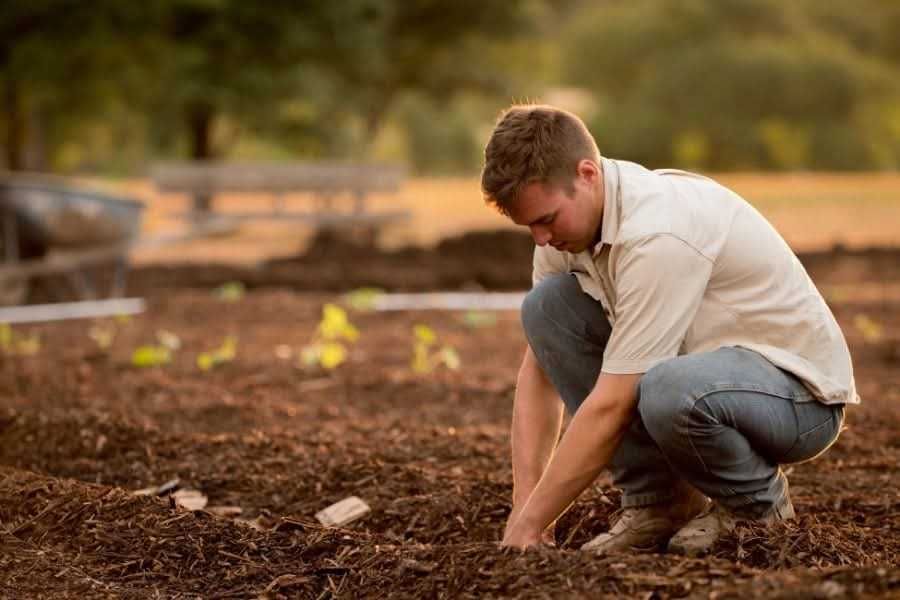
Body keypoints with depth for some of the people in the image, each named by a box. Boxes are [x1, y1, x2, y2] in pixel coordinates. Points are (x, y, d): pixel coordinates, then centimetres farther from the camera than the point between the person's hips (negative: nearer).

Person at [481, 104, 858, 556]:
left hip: (799, 387, -8)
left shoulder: (657, 232, -31)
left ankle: (759, 499, -6)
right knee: (546, 306, -6)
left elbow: (610, 406, -30)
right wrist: (524, 502, -8)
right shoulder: (566, 215, -4)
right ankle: (655, 501, -1)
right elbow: (539, 367, 2)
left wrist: (529, 524, -24)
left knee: (668, 393, -40)